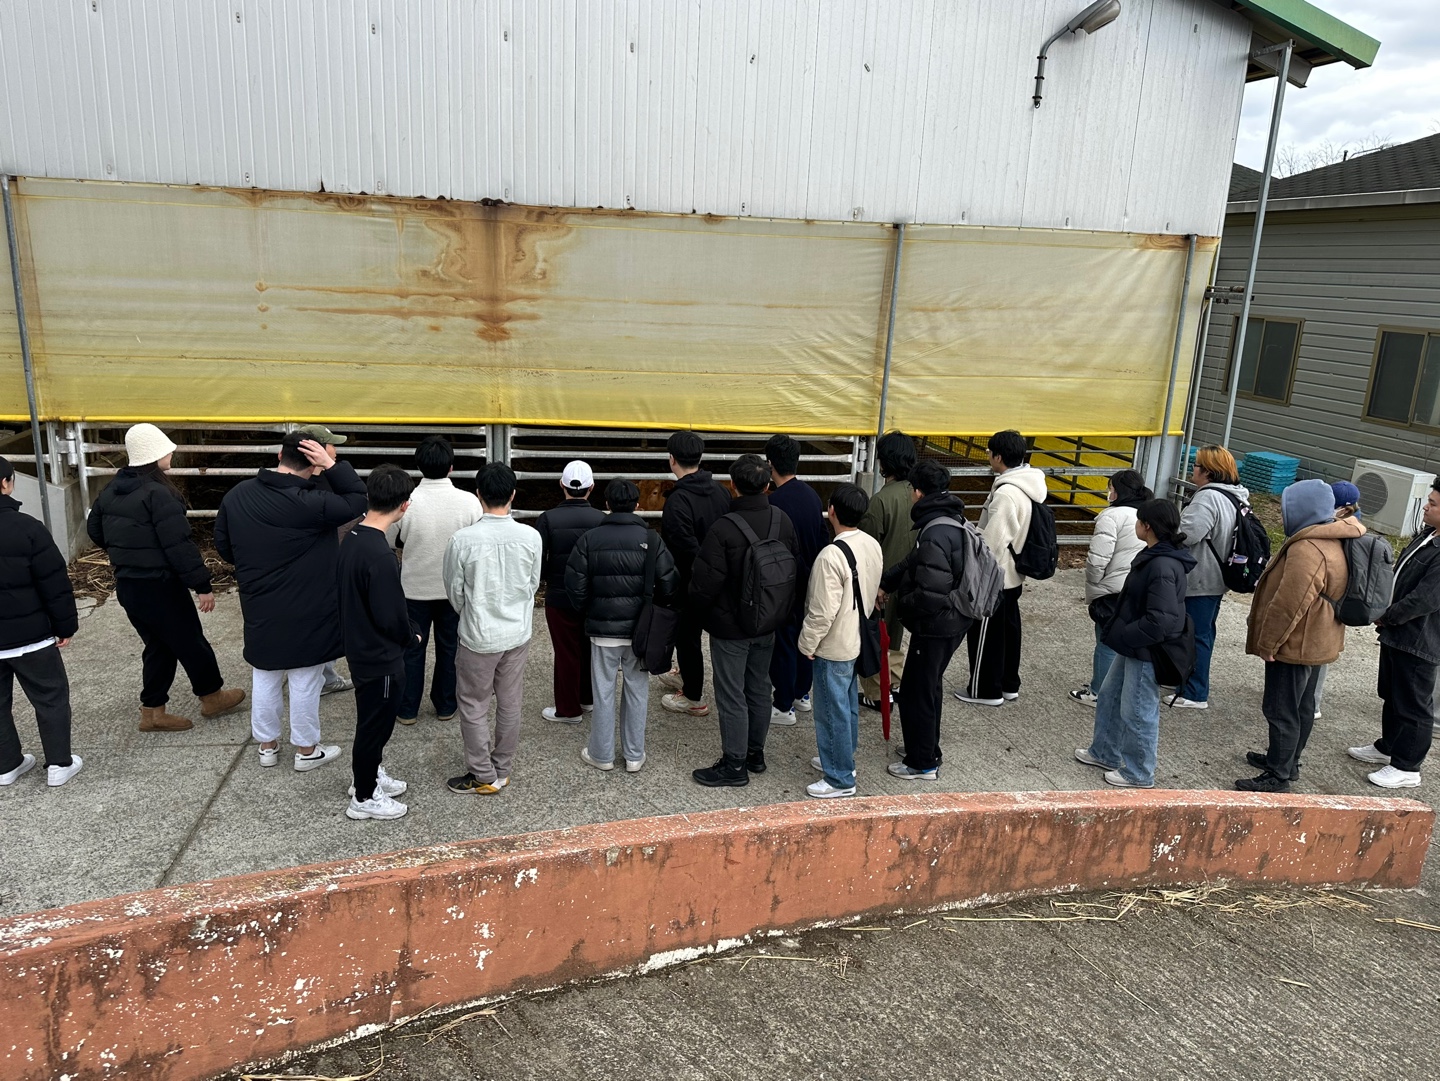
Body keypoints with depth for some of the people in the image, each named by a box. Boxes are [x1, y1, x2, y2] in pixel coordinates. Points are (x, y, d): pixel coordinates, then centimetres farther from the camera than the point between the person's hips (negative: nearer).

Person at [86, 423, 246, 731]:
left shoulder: (110, 491, 6)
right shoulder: (158, 494, -22)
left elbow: (94, 529, 20)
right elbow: (179, 546, -24)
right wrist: (202, 584, -19)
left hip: (127, 585, 8)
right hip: (160, 587, -8)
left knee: (158, 646, 18)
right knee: (190, 642, 10)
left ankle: (153, 711, 22)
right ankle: (212, 697, 26)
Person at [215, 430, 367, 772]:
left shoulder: (237, 495, -2)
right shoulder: (309, 503, -23)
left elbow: (223, 545, 8)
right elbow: (359, 501, -13)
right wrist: (333, 465, -17)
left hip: (259, 607, 6)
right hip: (305, 612, -6)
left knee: (264, 677, 19)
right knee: (305, 680, 8)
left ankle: (267, 745, 32)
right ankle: (306, 750, 21)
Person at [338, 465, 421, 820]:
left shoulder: (352, 538, -1)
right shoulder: (380, 555, -30)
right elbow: (390, 616, -26)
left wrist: (406, 630, 12)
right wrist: (411, 636, -5)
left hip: (360, 648, 9)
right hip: (380, 657, -9)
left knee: (373, 719, 25)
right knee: (375, 724, 9)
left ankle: (368, 776, 43)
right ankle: (364, 798, 25)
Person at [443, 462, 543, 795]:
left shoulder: (463, 540, -20)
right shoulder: (531, 537, -12)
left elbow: (454, 592, -6)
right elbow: (533, 584, 1)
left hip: (479, 637, -3)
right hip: (518, 633, 4)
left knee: (474, 707, 13)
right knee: (510, 704, 17)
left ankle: (484, 776, 21)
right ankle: (502, 770, 31)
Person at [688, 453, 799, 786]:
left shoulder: (724, 528, -24)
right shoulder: (782, 520, -5)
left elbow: (706, 582, -20)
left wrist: (698, 610, 1)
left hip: (730, 627, -6)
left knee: (731, 695, 4)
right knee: (759, 688, 19)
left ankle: (734, 765, 13)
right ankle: (755, 753, 32)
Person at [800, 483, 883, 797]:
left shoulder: (832, 555, -27)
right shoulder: (873, 545, -1)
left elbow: (822, 611, -25)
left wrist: (807, 643, -12)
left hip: (833, 646, -9)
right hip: (858, 639, 9)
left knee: (833, 711, 3)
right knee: (849, 703, 22)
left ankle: (840, 779, 13)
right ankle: (842, 759, 38)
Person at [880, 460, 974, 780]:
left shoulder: (934, 534, -27)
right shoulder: (953, 521, 6)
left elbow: (930, 594, -31)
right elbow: (912, 562, 16)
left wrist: (901, 603, -13)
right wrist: (886, 583, 9)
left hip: (936, 627, -10)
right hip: (953, 622, 10)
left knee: (916, 694, 5)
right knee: (929, 689, 23)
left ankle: (921, 763, 19)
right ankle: (928, 752, 38)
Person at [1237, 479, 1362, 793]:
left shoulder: (1307, 549, -25)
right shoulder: (1331, 541, 9)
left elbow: (1289, 604, -27)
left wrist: (1267, 642, -18)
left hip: (1295, 645, -11)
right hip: (1316, 643, 11)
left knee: (1281, 711, -4)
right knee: (1302, 707, 20)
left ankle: (1278, 776, 2)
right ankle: (1286, 761, 33)